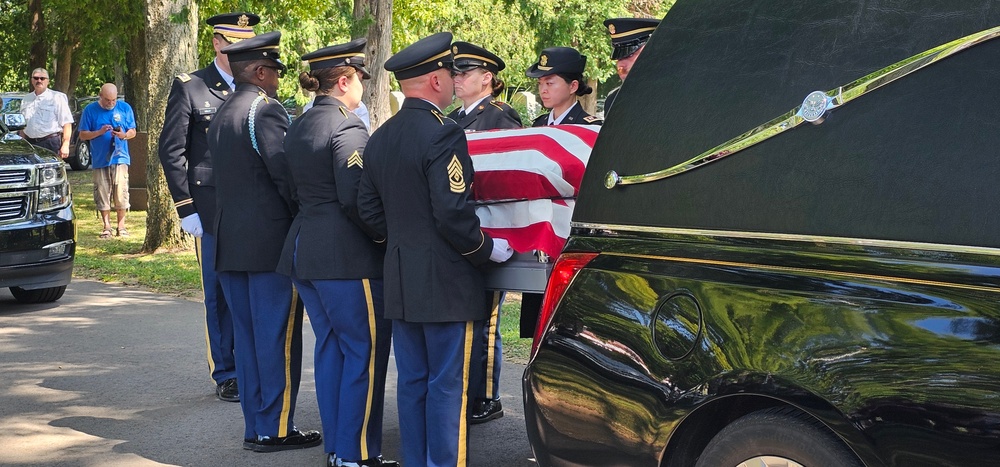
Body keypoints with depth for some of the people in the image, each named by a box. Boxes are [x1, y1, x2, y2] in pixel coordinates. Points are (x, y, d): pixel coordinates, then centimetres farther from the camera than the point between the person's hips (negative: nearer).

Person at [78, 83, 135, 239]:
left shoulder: (125, 108, 7)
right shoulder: (90, 110, 4)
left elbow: (133, 132, 9)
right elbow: (82, 135, 4)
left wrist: (124, 135, -13)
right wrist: (99, 132, -13)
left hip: (120, 158, 0)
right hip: (100, 160, 0)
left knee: (121, 193, -4)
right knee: (102, 195, 0)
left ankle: (121, 226, 5)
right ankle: (106, 227, 9)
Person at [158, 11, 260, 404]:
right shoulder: (189, 88, 1)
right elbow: (171, 150, -1)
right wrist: (185, 209, -7)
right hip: (213, 209, -3)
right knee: (219, 294, 4)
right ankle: (226, 375, 14)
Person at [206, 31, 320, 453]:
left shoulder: (221, 115, 15)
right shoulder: (266, 109, -12)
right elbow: (285, 174, -17)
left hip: (230, 242, 8)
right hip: (271, 241, -8)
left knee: (247, 336, 12)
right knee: (277, 338, -2)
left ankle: (255, 426, 17)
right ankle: (275, 429, 3)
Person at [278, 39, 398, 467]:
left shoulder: (297, 127, 13)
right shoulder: (347, 127, -14)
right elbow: (353, 198, -21)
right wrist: (382, 236, -8)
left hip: (304, 250, 9)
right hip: (345, 256, -9)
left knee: (330, 347, 15)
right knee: (365, 351, -1)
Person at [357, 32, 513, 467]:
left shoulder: (380, 138, 8)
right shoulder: (443, 134, -17)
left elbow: (368, 209, 12)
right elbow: (453, 214, -21)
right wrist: (487, 249, -6)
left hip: (400, 281, 8)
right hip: (445, 284, -8)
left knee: (412, 381, 14)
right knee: (447, 385, 0)